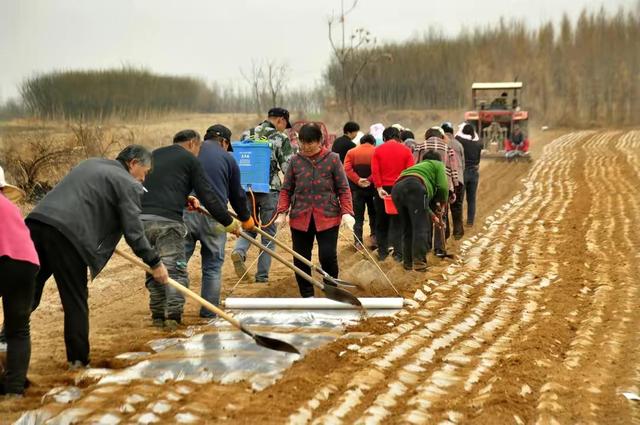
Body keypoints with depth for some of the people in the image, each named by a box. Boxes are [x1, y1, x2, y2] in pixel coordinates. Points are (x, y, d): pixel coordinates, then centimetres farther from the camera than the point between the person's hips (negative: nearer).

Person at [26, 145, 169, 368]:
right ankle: (78, 359, 11)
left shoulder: (92, 164, 29)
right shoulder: (128, 184, 4)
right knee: (75, 302, 5)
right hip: (67, 233, -7)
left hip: (38, 220, 7)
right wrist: (154, 263, 9)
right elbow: (133, 231, 0)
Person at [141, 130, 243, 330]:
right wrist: (230, 223, 13)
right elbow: (208, 196, 5)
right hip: (167, 221, -6)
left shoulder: (155, 154, 25)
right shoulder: (190, 159, 8)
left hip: (141, 218, 6)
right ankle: (173, 316, -9)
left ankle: (158, 315, 18)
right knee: (175, 269, 0)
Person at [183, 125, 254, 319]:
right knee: (212, 266, 9)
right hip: (214, 215, -1)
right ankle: (209, 311, 12)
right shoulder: (227, 158, 9)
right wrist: (245, 218, 29)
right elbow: (236, 194, 15)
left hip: (185, 213, 1)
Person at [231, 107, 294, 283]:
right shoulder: (281, 138, -4)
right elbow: (288, 168, -8)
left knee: (249, 226, 17)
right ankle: (262, 275, 7)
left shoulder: (247, 135, 10)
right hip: (270, 190, -4)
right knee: (268, 232, 7)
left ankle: (239, 251, -14)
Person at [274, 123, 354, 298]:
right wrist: (282, 212, -3)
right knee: (300, 259, 5)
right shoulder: (295, 160, 6)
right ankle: (307, 296, 20)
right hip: (300, 218, 3)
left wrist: (347, 212, -11)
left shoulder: (332, 159, 0)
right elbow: (286, 190, 9)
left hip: (328, 217, -2)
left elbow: (343, 189, 0)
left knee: (328, 256, -8)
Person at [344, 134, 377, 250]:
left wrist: (358, 180, -13)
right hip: (372, 187, -1)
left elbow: (347, 168, -9)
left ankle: (358, 242, 3)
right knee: (373, 214, 14)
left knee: (358, 216, 7)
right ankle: (374, 237, 5)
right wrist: (370, 180, -15)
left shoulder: (351, 152, 6)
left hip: (356, 188, 1)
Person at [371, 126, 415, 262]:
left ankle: (382, 252, 13)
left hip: (383, 189, 1)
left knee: (382, 222, 12)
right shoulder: (406, 150, 1)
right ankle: (398, 253, 3)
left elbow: (375, 171, -9)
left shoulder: (378, 150, 1)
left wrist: (379, 187, -12)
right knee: (398, 222, 5)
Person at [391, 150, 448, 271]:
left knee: (407, 229, 16)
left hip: (397, 189, 7)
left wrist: (432, 216, 48)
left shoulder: (418, 166, 43)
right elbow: (443, 186, 6)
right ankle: (419, 262, -13)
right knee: (420, 227, -6)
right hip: (414, 187, -7)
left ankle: (407, 262, 16)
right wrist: (442, 202, 23)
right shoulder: (438, 164, 25)